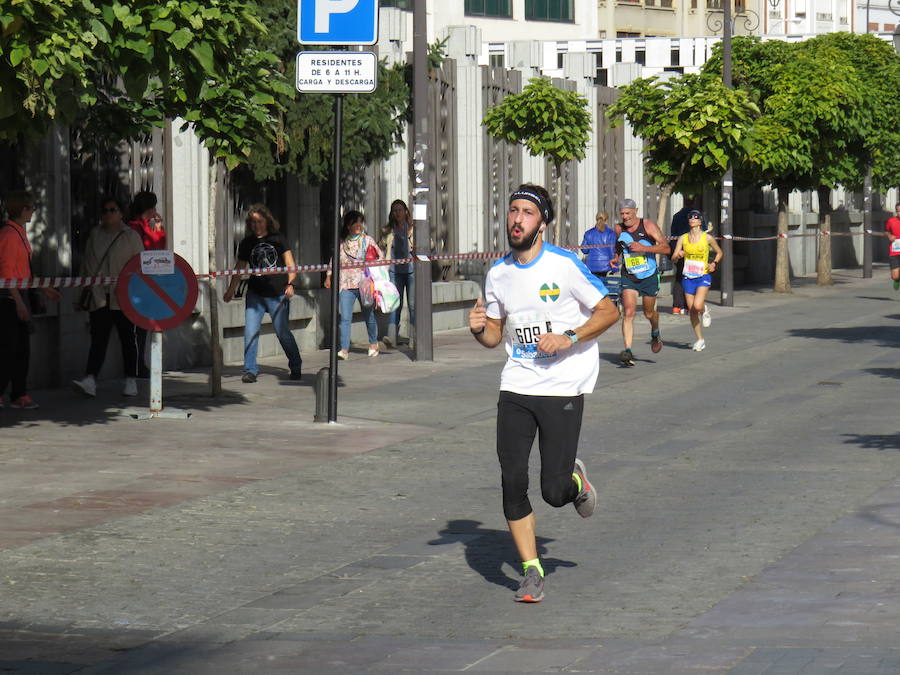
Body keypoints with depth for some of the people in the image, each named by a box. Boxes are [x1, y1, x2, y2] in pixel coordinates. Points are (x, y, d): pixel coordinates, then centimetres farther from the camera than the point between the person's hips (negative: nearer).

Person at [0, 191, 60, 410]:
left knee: (22, 349, 10)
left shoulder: (19, 232, 15)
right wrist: (19, 303, -21)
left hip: (21, 297, 10)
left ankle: (19, 395, 12)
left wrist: (43, 289, 25)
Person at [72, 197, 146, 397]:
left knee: (130, 339, 2)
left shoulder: (131, 236, 3)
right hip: (99, 297, 3)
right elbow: (87, 265, 19)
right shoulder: (94, 236, 14)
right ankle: (90, 380, -15)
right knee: (98, 339, -6)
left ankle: (131, 381, 10)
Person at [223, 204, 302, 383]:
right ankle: (250, 370, -2)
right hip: (255, 294, 2)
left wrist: (290, 284, -14)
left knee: (283, 332, 2)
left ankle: (296, 367, 21)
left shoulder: (277, 239, 3)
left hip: (277, 294, -2)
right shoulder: (246, 243, 9)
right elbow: (239, 269, 17)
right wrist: (230, 290, 12)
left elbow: (290, 264, 1)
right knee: (250, 332, -9)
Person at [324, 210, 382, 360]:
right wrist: (329, 276, 13)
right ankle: (344, 349, -13)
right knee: (345, 318, -10)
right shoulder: (341, 242, 8)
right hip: (346, 284, 1)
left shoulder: (367, 240, 4)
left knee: (369, 315, 11)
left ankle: (373, 344, 32)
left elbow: (381, 257, 10)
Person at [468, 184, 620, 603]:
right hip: (516, 387, 4)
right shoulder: (498, 274, 7)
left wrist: (569, 338, -17)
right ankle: (531, 572, 9)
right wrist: (479, 329, -6)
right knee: (512, 482, -6)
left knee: (554, 492, -7)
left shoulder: (564, 265, -9)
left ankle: (575, 481, 31)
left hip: (563, 389, -4)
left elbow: (609, 312, -3)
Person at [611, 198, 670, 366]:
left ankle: (655, 334, 49)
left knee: (649, 313, 14)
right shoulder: (619, 229, 1)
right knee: (628, 312, -16)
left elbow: (665, 248, -14)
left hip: (649, 277, -1)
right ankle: (628, 351, -22)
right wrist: (616, 259, 2)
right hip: (628, 278, 1)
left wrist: (643, 248, -25)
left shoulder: (648, 226, -10)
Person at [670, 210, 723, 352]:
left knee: (697, 306, -23)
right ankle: (700, 339, 18)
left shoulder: (707, 238, -2)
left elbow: (719, 252, 12)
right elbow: (673, 257, 2)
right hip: (688, 278, 3)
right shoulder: (683, 238, 3)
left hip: (703, 277, -3)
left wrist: (714, 263, -5)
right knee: (692, 310, 4)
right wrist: (678, 255, -20)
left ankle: (704, 310, 15)